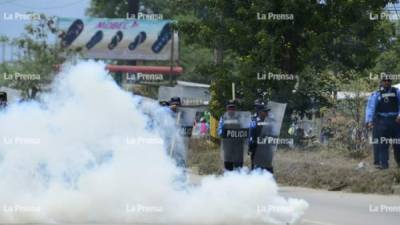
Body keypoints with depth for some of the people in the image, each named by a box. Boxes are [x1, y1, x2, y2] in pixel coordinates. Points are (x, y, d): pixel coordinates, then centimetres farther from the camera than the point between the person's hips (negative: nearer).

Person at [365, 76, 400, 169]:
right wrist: (369, 121, -18)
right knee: (381, 144, -6)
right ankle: (383, 163, -3)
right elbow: (370, 107, -5)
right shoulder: (376, 95, 3)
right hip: (381, 122, -1)